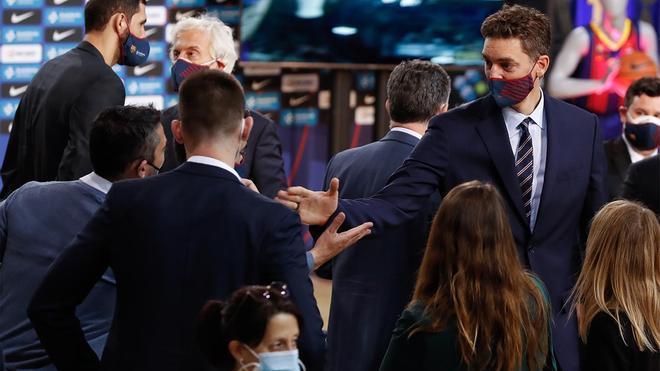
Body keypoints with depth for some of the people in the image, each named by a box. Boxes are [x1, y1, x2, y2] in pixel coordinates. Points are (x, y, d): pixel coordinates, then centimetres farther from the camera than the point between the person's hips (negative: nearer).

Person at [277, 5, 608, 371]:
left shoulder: (583, 128, 1)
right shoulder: (454, 129, -7)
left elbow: (595, 224, 7)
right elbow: (395, 202, -15)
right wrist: (337, 211, -34)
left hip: (558, 316, 2)